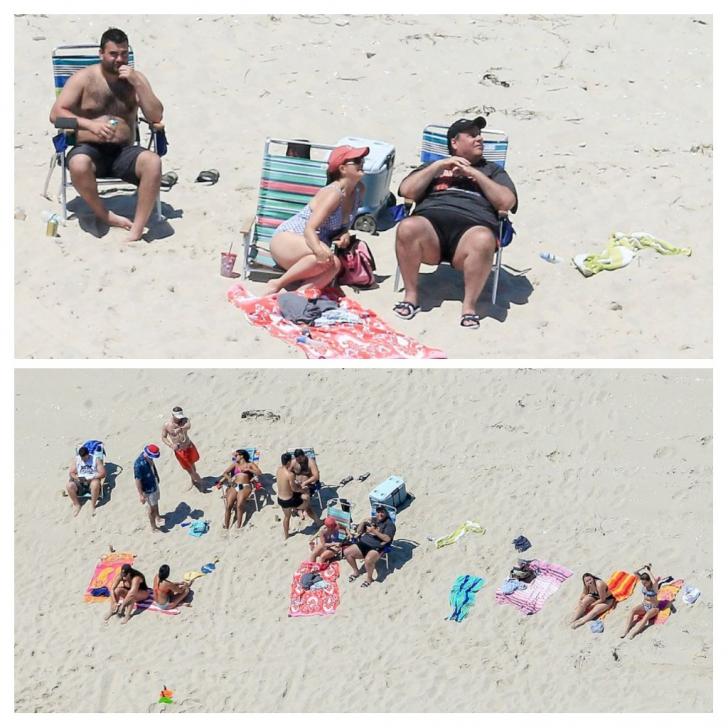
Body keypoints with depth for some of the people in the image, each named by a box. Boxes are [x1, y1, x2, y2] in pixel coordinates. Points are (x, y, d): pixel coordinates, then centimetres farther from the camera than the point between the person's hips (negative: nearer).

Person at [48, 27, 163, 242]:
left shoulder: (136, 78, 9)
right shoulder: (84, 78, 1)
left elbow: (156, 117, -2)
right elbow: (56, 113, -5)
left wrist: (137, 84, -13)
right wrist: (90, 124, -21)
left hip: (123, 152, 2)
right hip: (90, 150, -2)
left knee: (153, 162, -32)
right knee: (78, 164, -39)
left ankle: (136, 231, -33)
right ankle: (105, 216, -13)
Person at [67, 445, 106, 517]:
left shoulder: (96, 459, 0)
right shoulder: (76, 459, 9)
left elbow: (103, 473, -4)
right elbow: (71, 472, 7)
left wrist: (93, 477, -18)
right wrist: (76, 478, -14)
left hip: (92, 480, -3)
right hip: (80, 482, 3)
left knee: (95, 484, -40)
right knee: (69, 486, -29)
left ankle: (93, 505, -22)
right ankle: (77, 504, -9)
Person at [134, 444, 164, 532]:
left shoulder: (148, 457, -15)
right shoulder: (139, 464, -38)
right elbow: (138, 480, -29)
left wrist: (157, 477, 21)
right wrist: (141, 495, -21)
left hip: (155, 483, 7)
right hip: (148, 489, -7)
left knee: (156, 502, 31)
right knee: (151, 508, 13)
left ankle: (158, 517, 56)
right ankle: (153, 527, 34)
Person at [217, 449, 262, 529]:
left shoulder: (250, 464, 15)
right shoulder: (235, 464, 26)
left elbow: (259, 473, 2)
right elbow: (225, 472, 17)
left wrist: (248, 469, -8)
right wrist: (229, 479, -3)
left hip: (245, 487, -3)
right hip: (234, 486, 3)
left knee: (239, 505, -30)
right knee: (228, 505, -22)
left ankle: (238, 527, -32)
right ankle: (226, 527, -23)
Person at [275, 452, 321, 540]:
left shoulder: (278, 470, -6)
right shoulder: (290, 475, -27)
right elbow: (294, 489, -17)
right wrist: (302, 488, 1)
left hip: (280, 500, 6)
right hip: (290, 500, -6)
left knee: (287, 516, 32)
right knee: (308, 506, 22)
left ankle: (285, 536, 46)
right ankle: (317, 522, 40)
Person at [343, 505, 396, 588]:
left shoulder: (389, 523, -3)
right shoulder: (372, 520, 16)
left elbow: (387, 539, -17)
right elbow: (359, 531, 18)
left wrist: (374, 531, -21)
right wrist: (363, 522, -1)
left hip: (376, 548, -7)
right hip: (363, 544, 7)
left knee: (368, 560, -36)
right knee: (346, 552, -8)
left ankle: (369, 578, -6)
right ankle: (356, 571, 13)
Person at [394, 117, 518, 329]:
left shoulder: (493, 170, 29)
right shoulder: (435, 166, 32)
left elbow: (507, 202, 11)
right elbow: (406, 191, 15)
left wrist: (476, 174, 7)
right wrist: (439, 166, 9)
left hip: (472, 225, -1)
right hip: (431, 219, 1)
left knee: (484, 240, -39)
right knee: (407, 228, -35)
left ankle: (469, 305, -27)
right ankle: (410, 295, -20)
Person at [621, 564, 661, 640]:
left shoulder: (654, 585, -21)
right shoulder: (644, 581, -5)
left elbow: (654, 581, -45)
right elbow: (635, 573, -12)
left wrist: (648, 571, -33)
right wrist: (643, 567, -19)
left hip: (653, 608, -6)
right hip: (644, 606, 6)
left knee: (646, 616, -36)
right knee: (632, 611, -22)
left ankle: (634, 633, -46)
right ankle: (626, 629, -31)